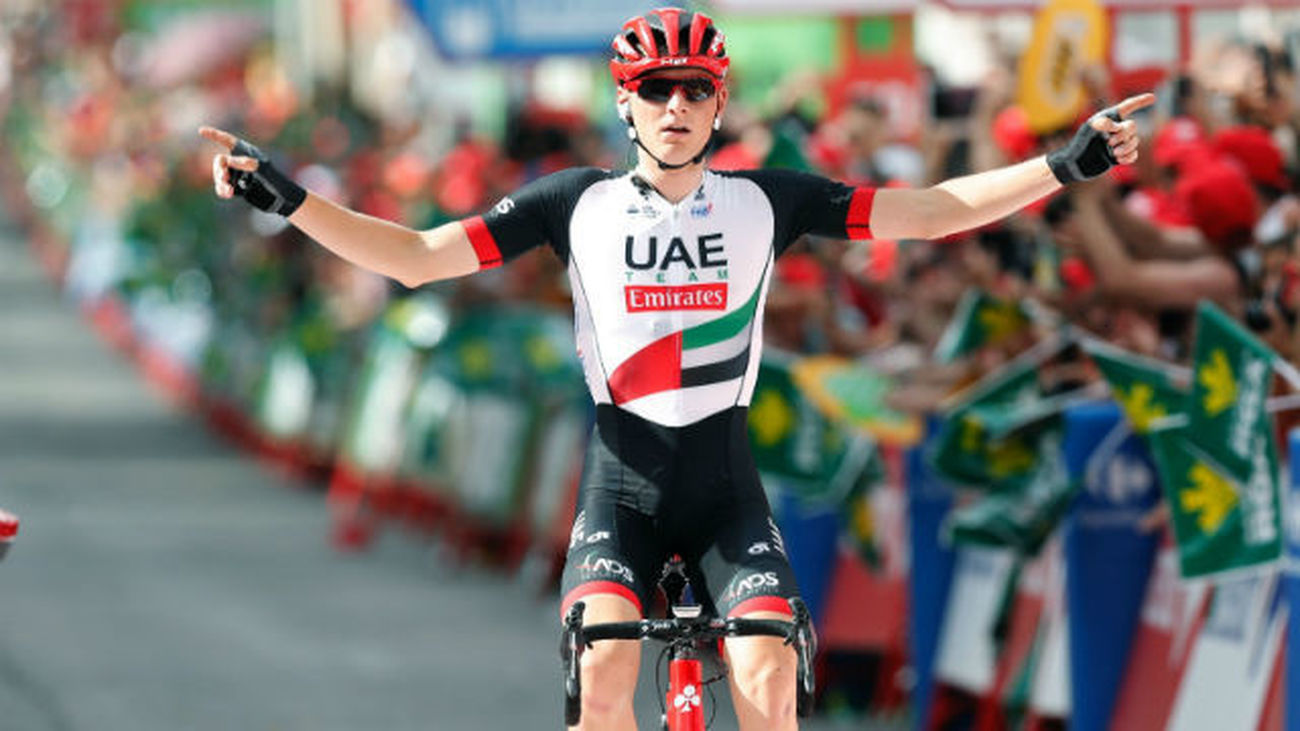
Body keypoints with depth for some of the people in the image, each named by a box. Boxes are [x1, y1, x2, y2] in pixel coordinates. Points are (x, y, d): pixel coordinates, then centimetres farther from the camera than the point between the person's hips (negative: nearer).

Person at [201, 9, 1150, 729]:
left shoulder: (766, 201, 2)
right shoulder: (578, 203, 1)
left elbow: (937, 211, 1)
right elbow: (414, 257, 0)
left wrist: (1067, 166, -7)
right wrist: (286, 199, -10)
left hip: (725, 480, 1)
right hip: (622, 477, -1)